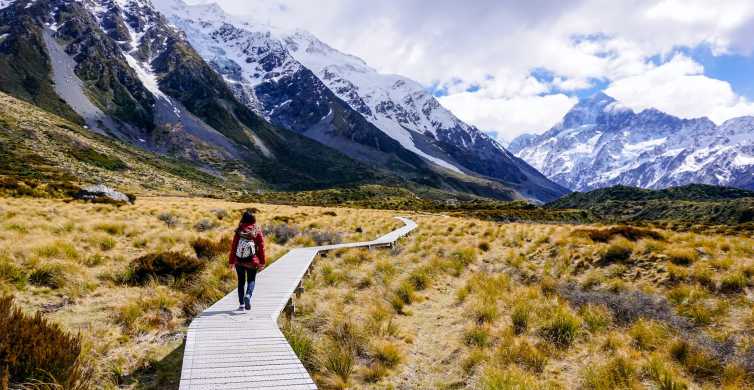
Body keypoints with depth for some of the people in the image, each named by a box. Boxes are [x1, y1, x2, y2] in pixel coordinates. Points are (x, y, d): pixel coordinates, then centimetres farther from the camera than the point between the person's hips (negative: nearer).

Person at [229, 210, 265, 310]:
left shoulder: (239, 231, -5)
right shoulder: (257, 231, -7)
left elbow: (233, 247, -2)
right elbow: (261, 247, -6)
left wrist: (231, 261, 6)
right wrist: (262, 262, 1)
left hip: (239, 261, 1)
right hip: (252, 261, -1)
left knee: (241, 281, 14)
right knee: (251, 280, 11)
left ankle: (241, 304, 14)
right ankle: (248, 295, -18)